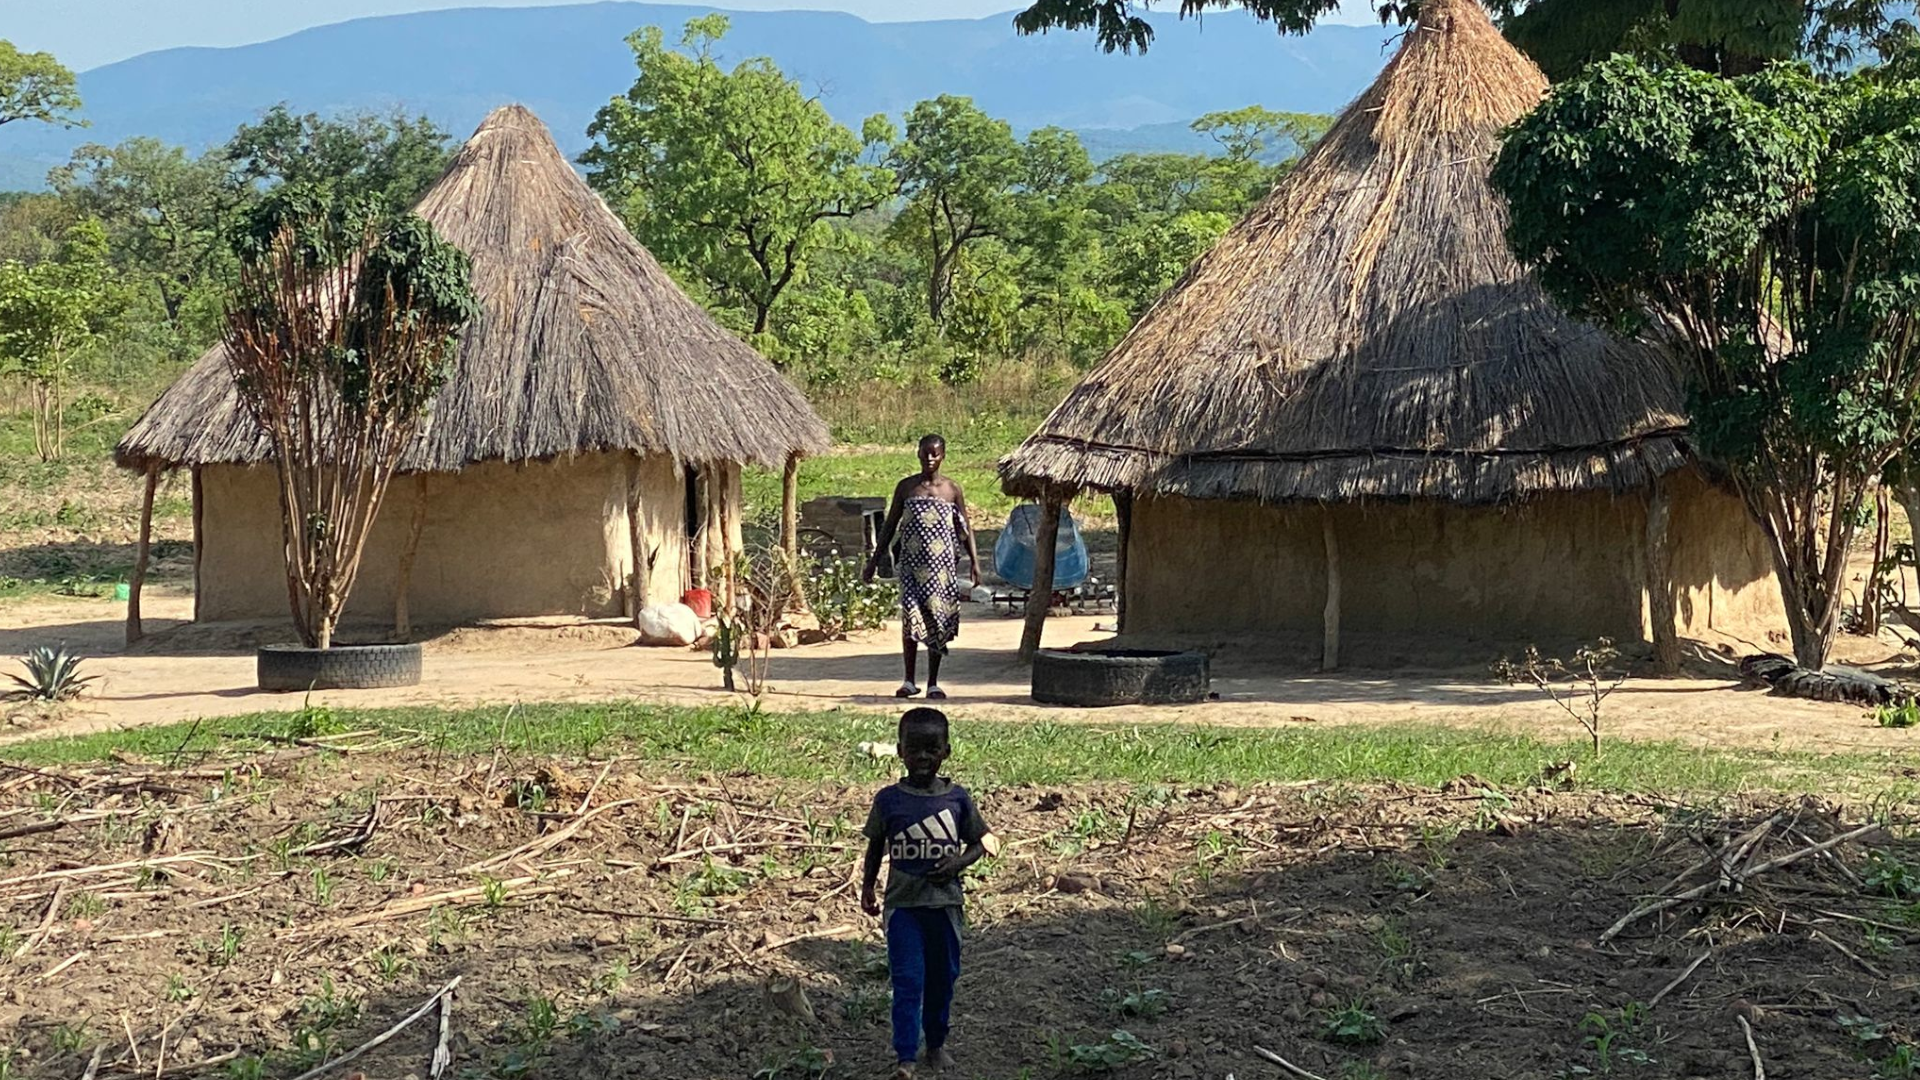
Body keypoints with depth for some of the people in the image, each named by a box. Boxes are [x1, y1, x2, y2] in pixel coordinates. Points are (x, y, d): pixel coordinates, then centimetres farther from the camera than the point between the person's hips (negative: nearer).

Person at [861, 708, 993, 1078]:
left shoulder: (957, 798, -4)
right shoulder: (888, 799, -6)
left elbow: (980, 841, 5)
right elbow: (876, 845, 7)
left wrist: (960, 862, -13)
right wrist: (867, 887, 7)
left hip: (945, 903, 2)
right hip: (902, 904, -2)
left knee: (943, 977, 15)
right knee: (908, 982, -5)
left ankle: (937, 1042, 34)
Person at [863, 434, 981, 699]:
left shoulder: (953, 490, 6)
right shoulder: (906, 487, 6)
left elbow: (965, 530, 10)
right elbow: (890, 526, 11)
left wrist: (974, 563, 1)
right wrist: (874, 561, 10)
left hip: (942, 566, 0)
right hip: (912, 562, 0)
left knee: (938, 619, 2)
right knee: (911, 616, -13)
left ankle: (933, 684, 11)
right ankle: (909, 681, -3)